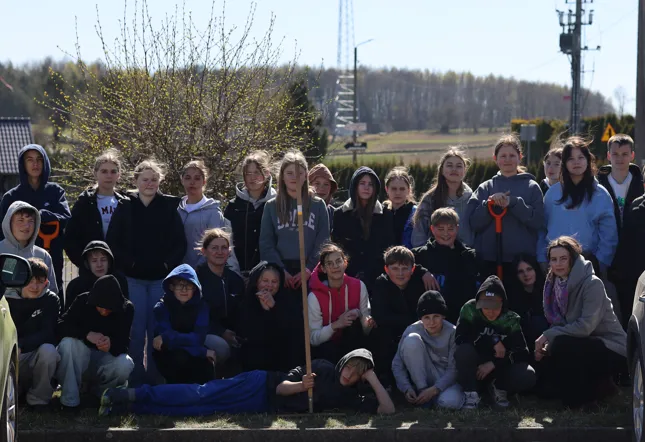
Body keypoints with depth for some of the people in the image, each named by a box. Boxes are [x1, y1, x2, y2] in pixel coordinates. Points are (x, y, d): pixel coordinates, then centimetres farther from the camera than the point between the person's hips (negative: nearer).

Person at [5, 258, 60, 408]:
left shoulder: (50, 300, -6)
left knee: (48, 350, -35)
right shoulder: (8, 299, 0)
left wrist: (20, 345, -34)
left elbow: (48, 334, -17)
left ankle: (38, 398, -14)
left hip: (38, 356, -1)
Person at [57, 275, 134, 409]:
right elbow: (61, 326, -23)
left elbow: (124, 344, -19)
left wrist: (111, 345, -44)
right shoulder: (83, 301, -15)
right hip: (79, 359, -1)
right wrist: (87, 334, -40)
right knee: (68, 343, -33)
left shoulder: (126, 309, -14)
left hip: (105, 359, 1)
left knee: (125, 365, -32)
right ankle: (70, 401, -23)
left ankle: (97, 393, 1)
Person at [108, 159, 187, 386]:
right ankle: (136, 379, 7)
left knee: (157, 329, 3)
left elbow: (180, 242, 3)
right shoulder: (124, 207, 2)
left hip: (161, 277, 1)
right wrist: (128, 263, -10)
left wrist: (168, 264, -9)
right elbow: (113, 242, 1)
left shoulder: (169, 207, 3)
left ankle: (156, 378, 13)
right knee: (136, 328, -1)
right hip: (133, 278, -1)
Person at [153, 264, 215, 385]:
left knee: (206, 369, -30)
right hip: (168, 358, -1)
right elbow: (164, 333, -25)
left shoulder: (201, 306, -5)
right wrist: (202, 352, -31)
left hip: (194, 358, 2)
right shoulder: (162, 307, -11)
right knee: (180, 357, -35)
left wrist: (166, 338, -30)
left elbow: (198, 338, -18)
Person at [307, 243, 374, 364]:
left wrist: (368, 324, -28)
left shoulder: (358, 286, -6)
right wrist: (335, 325, -29)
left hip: (353, 344, 3)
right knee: (329, 351, -38)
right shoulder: (315, 296, -13)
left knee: (354, 318, -26)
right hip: (325, 347, -3)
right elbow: (313, 339, -14)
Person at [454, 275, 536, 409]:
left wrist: (493, 364, -23)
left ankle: (499, 388, 4)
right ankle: (471, 393, -14)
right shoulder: (470, 310, -11)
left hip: (499, 369, 2)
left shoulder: (510, 320, -6)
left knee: (527, 376, -28)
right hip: (474, 369, -2)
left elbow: (522, 353, -12)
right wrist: (493, 342, -21)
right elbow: (460, 338, -23)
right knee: (463, 350, -34)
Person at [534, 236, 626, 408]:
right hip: (584, 347, 8)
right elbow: (557, 324, 6)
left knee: (561, 345, -29)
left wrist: (548, 335, -24)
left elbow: (586, 326, -28)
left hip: (612, 350, -8)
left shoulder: (592, 284, -19)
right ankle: (598, 384, 10)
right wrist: (545, 345, -14)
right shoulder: (555, 284, 2)